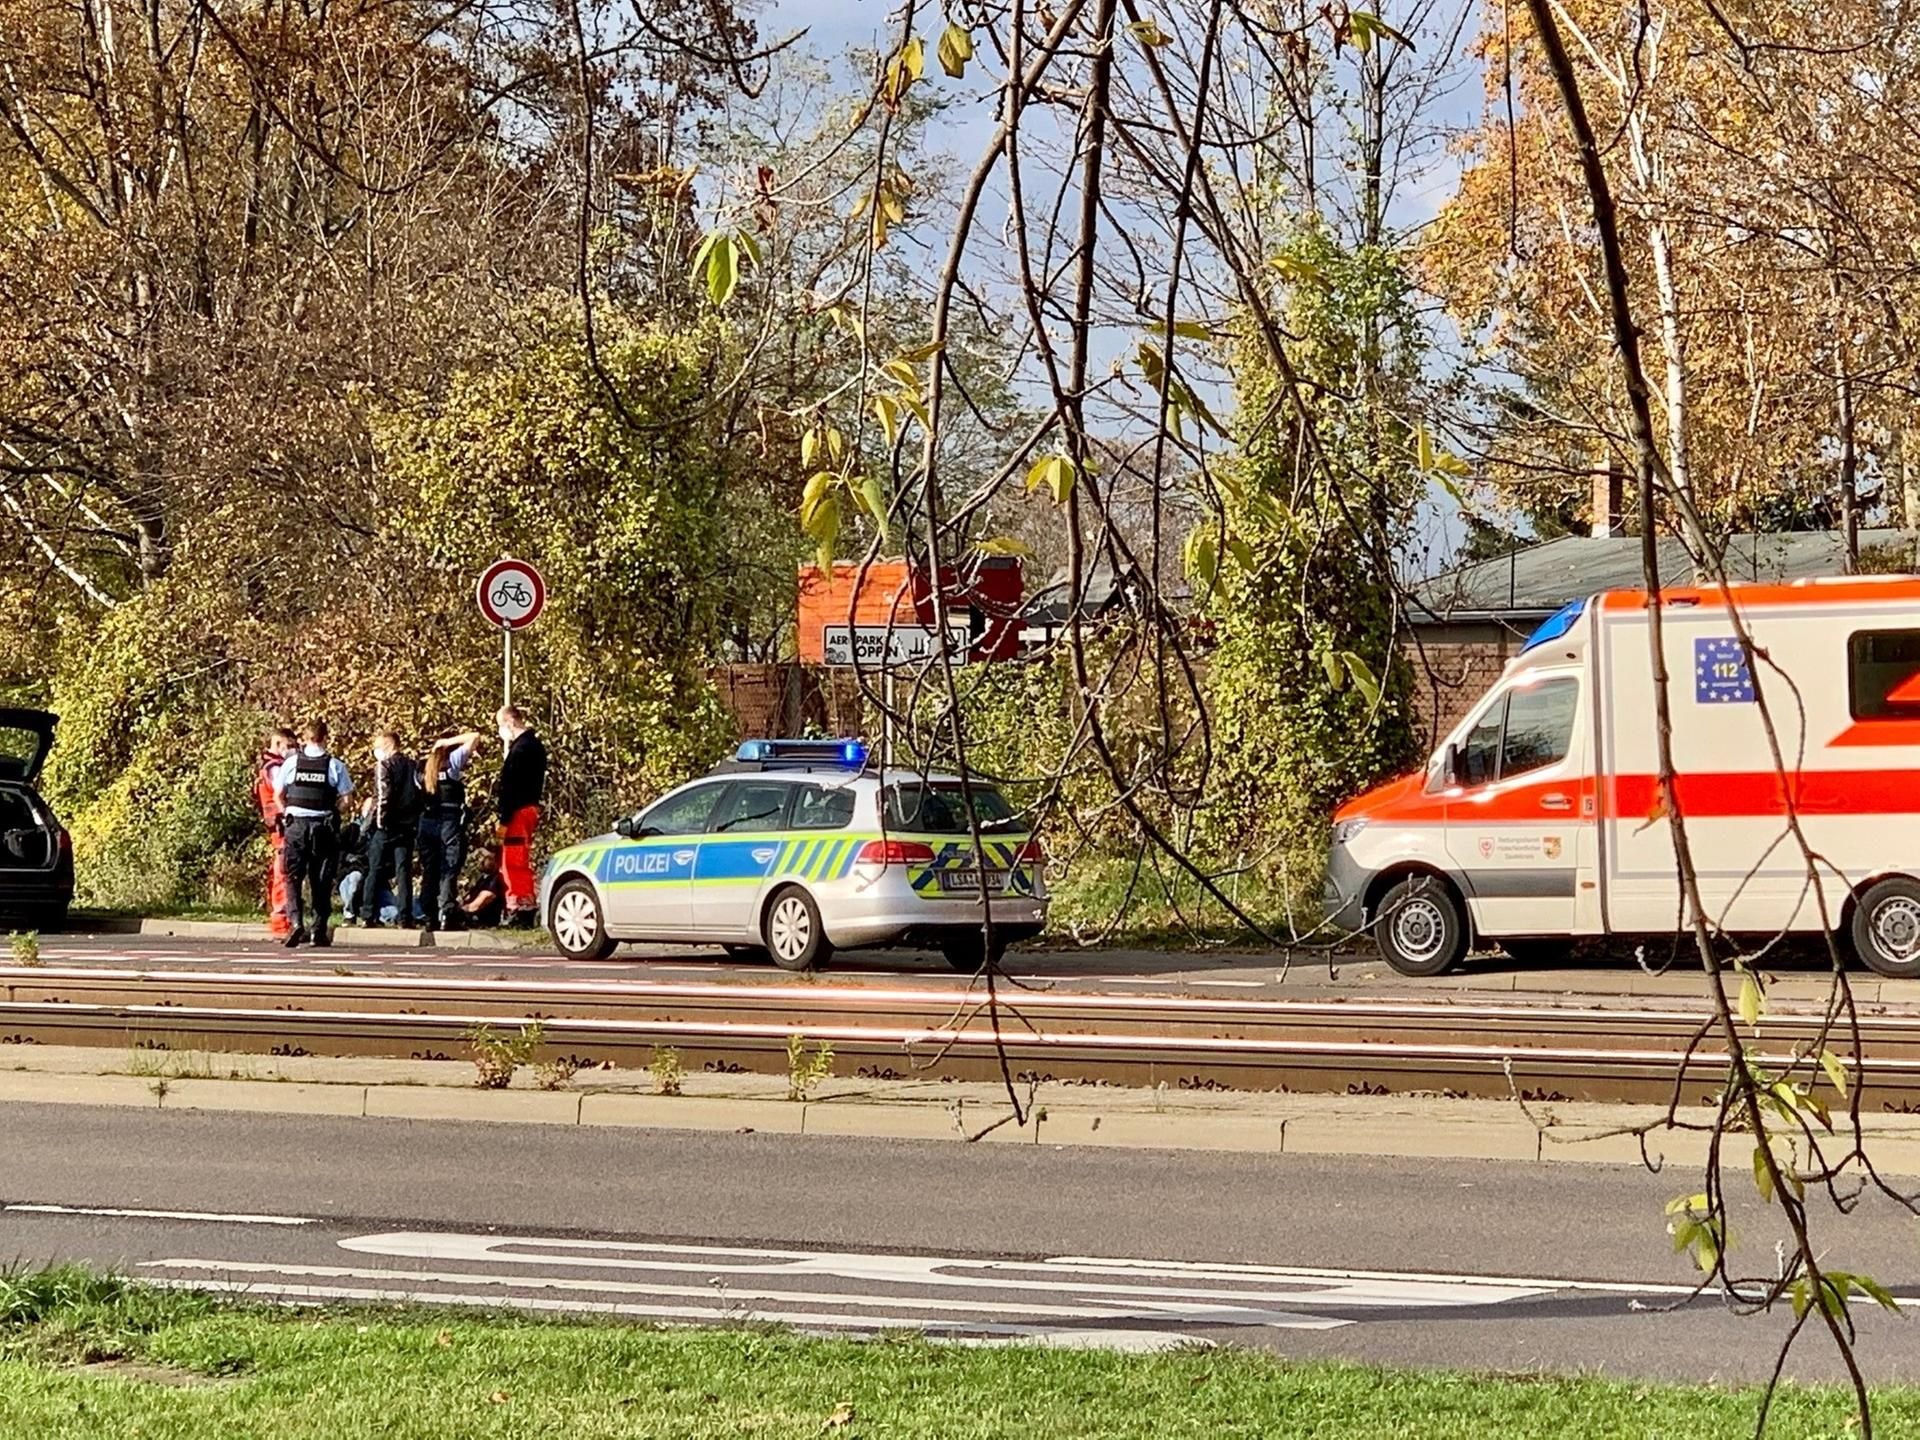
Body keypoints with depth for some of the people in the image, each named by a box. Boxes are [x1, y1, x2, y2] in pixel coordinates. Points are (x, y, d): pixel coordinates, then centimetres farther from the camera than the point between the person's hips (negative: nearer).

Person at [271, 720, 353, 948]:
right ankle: (319, 930, 8)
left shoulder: (291, 763, 0)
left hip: (296, 824, 0)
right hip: (324, 824, 0)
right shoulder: (334, 766, -3)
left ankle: (296, 922, -17)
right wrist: (331, 811, 10)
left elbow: (278, 794, 4)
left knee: (294, 876, 3)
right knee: (321, 880, 8)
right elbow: (344, 797, -7)